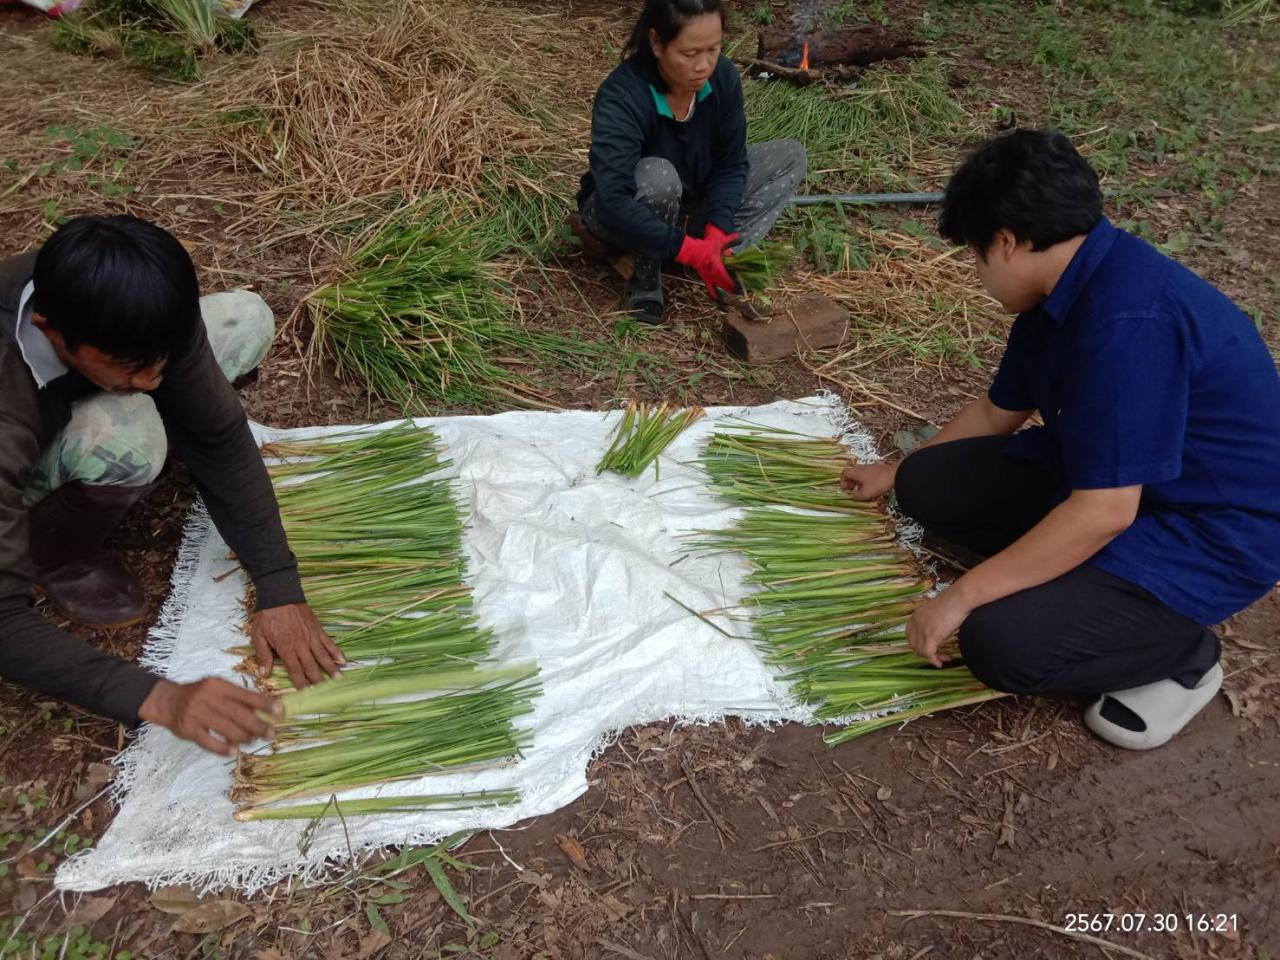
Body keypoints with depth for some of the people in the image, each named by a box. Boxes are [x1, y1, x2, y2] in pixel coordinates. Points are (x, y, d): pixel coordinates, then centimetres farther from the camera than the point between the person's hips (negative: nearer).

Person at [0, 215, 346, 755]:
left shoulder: (137, 317, -31)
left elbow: (218, 435, -21)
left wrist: (279, 587, -26)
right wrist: (159, 699, -48)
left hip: (72, 403, 5)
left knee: (247, 321, -10)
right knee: (125, 435, -39)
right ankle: (54, 552, -8)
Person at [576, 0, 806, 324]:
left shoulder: (724, 76, -18)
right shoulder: (620, 98, -33)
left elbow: (731, 163, -12)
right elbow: (612, 203, -42)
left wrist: (715, 233, -27)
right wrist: (688, 249, -45)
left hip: (691, 204, 6)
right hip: (626, 215, -6)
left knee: (790, 156, -4)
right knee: (658, 176, -39)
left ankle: (718, 256, -14)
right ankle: (646, 273, -15)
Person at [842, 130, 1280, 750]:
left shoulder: (1128, 321, -32)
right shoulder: (1065, 289, -1)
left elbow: (1104, 512, -32)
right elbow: (998, 411, 15)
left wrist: (961, 597, -25)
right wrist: (894, 474, 25)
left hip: (1207, 532, -9)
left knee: (1004, 643, -26)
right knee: (928, 484, 0)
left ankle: (1183, 654, 1)